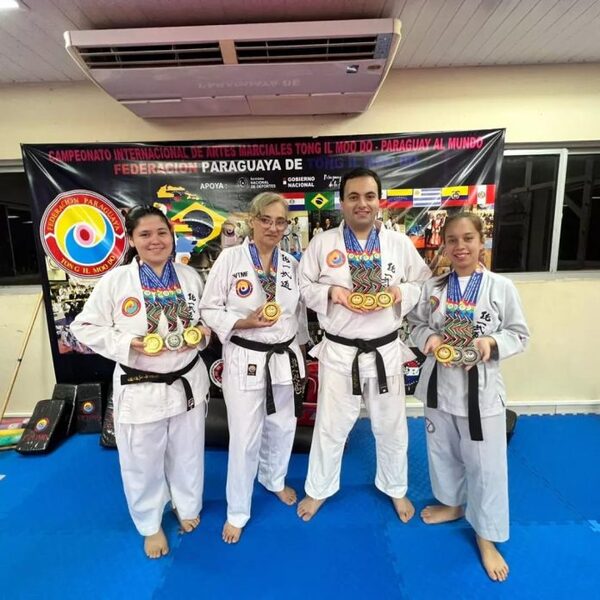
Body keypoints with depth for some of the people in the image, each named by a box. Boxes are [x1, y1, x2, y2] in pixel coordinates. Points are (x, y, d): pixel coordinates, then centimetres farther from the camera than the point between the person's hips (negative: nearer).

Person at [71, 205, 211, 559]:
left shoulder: (189, 276, -3)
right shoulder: (114, 281, -12)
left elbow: (209, 316, 9)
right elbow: (86, 328, -6)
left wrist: (202, 333, -12)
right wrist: (129, 344, -20)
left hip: (188, 380, 3)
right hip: (139, 388, -2)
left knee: (187, 453, 22)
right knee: (142, 462, 16)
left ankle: (187, 506, 52)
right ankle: (151, 525, 45)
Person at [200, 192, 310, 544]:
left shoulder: (290, 263, 2)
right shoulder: (230, 258, -11)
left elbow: (299, 312, 10)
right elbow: (209, 309, -8)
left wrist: (299, 353, 11)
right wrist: (245, 322, -23)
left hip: (285, 358, 5)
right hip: (245, 360, -4)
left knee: (282, 427, 21)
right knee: (245, 437, 6)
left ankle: (274, 479, 52)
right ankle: (238, 511, 32)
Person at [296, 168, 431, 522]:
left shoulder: (400, 244, -1)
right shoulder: (322, 243, -4)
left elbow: (425, 285, 6)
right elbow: (304, 287, 0)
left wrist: (402, 292, -15)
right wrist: (331, 292, -19)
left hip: (386, 350, 2)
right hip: (339, 352, -1)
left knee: (391, 425, 19)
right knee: (331, 425, 15)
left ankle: (396, 488, 47)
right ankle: (318, 489, 41)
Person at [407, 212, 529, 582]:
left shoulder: (501, 287, -8)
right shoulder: (434, 286, -1)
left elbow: (520, 334, -2)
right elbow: (418, 324, 6)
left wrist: (491, 342, -20)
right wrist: (429, 339, -15)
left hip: (481, 385, -2)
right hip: (440, 381, 3)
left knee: (485, 464, 9)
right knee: (443, 451, 21)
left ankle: (486, 537, 32)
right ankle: (452, 503, 48)